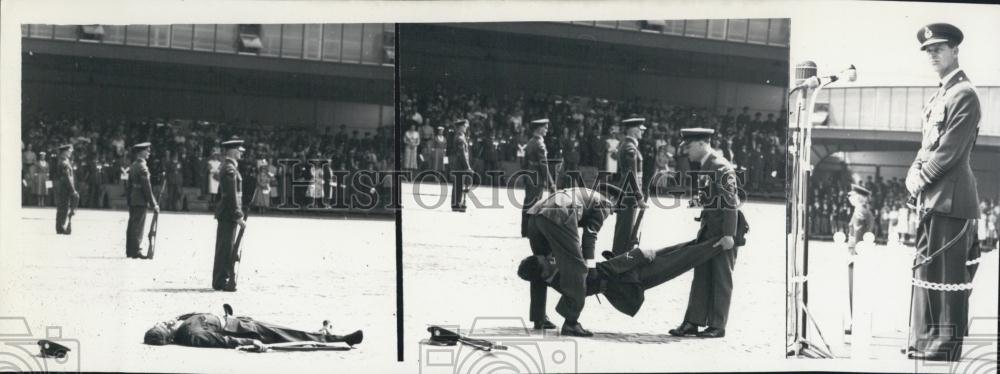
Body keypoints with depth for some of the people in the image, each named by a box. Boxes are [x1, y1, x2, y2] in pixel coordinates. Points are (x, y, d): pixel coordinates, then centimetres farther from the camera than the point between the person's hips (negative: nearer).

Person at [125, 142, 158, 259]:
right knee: (138, 226, -6)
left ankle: (129, 250, 14)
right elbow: (147, 187, -16)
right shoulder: (142, 167, -14)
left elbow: (128, 184, 16)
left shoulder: (133, 166, 13)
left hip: (132, 200, 9)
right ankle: (136, 251, -7)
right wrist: (153, 204, -13)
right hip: (141, 200, -9)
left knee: (132, 225, 11)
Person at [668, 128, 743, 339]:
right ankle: (693, 322, 10)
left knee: (721, 279, -1)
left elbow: (731, 202, -20)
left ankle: (717, 326, 5)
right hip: (708, 227, 9)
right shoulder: (702, 166, 11)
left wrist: (729, 234, -23)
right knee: (701, 276, 8)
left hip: (724, 230, -9)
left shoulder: (721, 167, -17)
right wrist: (700, 200, 5)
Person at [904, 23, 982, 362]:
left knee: (946, 277, -5)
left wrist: (922, 179, -11)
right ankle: (925, 344, 21)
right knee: (926, 270, 13)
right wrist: (914, 174, 5)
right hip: (932, 198, 10)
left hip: (950, 199, -10)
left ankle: (943, 350, 0)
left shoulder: (964, 94, -12)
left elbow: (950, 150, -18)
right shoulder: (940, 95, 18)